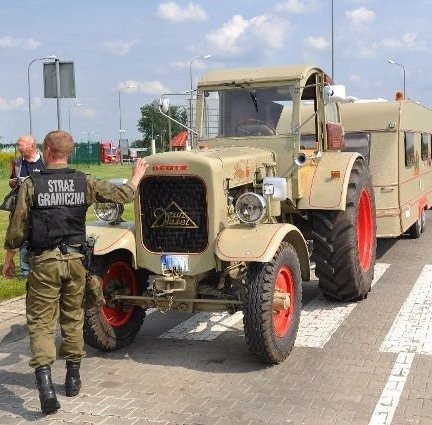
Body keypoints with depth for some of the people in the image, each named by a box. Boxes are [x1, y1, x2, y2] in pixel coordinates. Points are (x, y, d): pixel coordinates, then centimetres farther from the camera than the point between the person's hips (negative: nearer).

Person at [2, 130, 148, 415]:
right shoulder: (85, 182, -1)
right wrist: (137, 175, 28)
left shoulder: (31, 185, -8)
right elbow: (124, 195, 8)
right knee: (73, 319, 17)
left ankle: (45, 381, -12)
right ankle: (73, 378, 27)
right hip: (74, 259, 3)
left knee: (41, 322, 3)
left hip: (44, 262, -3)